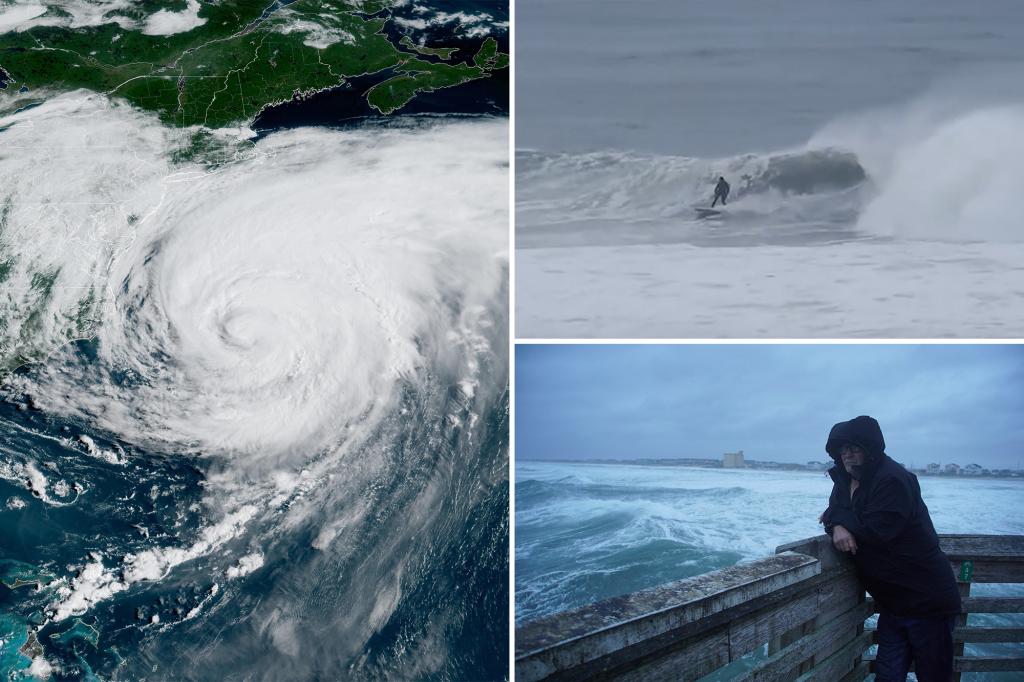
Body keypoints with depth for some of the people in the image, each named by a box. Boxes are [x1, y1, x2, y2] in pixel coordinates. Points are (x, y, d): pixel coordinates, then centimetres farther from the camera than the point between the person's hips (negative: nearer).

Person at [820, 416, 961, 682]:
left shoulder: (893, 480, -22)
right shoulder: (845, 481, 6)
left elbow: (876, 532, -26)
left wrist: (836, 517, -12)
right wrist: (837, 526, -19)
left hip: (927, 602, -8)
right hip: (892, 603, 8)